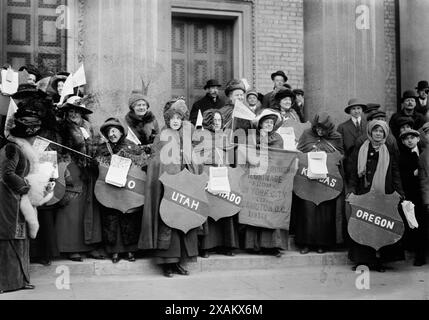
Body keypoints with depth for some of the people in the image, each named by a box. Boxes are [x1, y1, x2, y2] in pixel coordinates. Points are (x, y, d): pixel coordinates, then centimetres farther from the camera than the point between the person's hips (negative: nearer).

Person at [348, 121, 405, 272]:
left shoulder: (389, 152, 8)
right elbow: (354, 173, 6)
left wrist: (400, 194, 0)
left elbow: (396, 174, 7)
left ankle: (380, 261, 8)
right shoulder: (360, 150, 7)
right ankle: (363, 260, 5)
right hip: (364, 195, 0)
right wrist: (351, 190, -4)